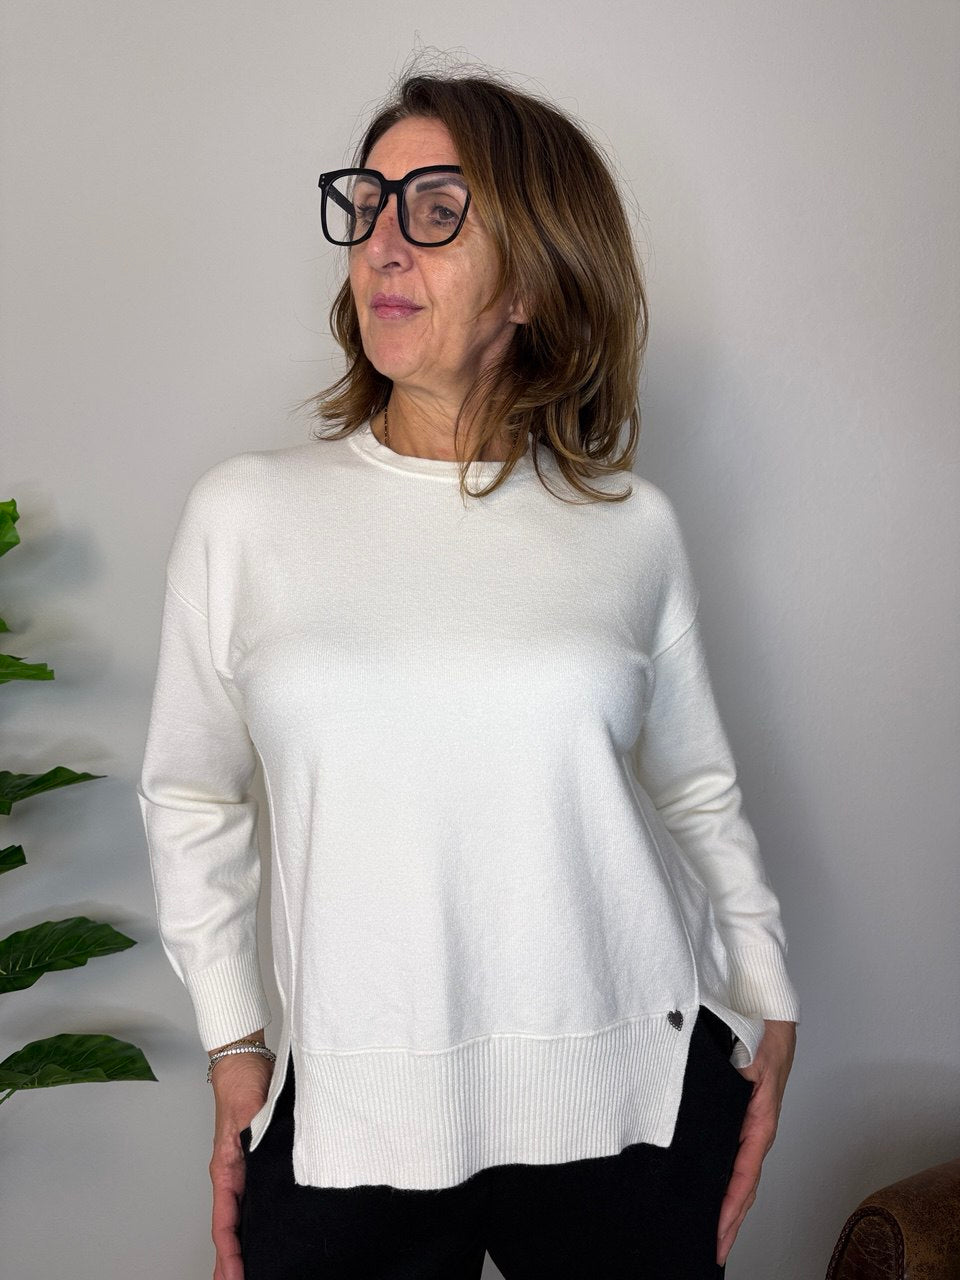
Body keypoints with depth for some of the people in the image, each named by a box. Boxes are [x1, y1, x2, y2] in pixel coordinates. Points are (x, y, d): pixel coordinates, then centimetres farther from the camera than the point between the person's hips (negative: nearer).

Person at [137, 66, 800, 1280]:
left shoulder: (632, 527, 0)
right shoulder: (242, 511, -2)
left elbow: (698, 790, 9)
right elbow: (189, 795, 5)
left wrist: (768, 1005, 9)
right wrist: (232, 1037, 4)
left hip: (636, 1093, 1)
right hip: (350, 1107, 0)